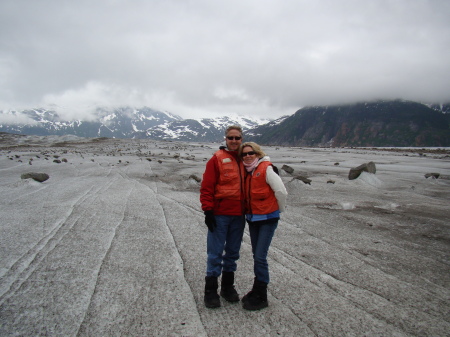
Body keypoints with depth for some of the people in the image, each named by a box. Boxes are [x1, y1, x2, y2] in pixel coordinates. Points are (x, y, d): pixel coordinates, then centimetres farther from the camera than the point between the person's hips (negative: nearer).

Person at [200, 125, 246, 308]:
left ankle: (227, 287, 29)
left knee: (233, 252, 14)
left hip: (238, 215, 5)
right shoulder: (217, 159, -5)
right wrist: (208, 211, -13)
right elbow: (206, 187, -9)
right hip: (220, 214, -5)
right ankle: (210, 291, 15)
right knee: (215, 253, 1)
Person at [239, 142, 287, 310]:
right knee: (256, 256, 16)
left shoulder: (266, 169, -14)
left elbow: (281, 191, -17)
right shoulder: (247, 172, 9)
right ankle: (257, 290, 30)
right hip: (252, 219, 7)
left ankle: (261, 297, 8)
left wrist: (279, 209, -4)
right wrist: (248, 211, 8)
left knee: (260, 257, -7)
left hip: (267, 219, -7)